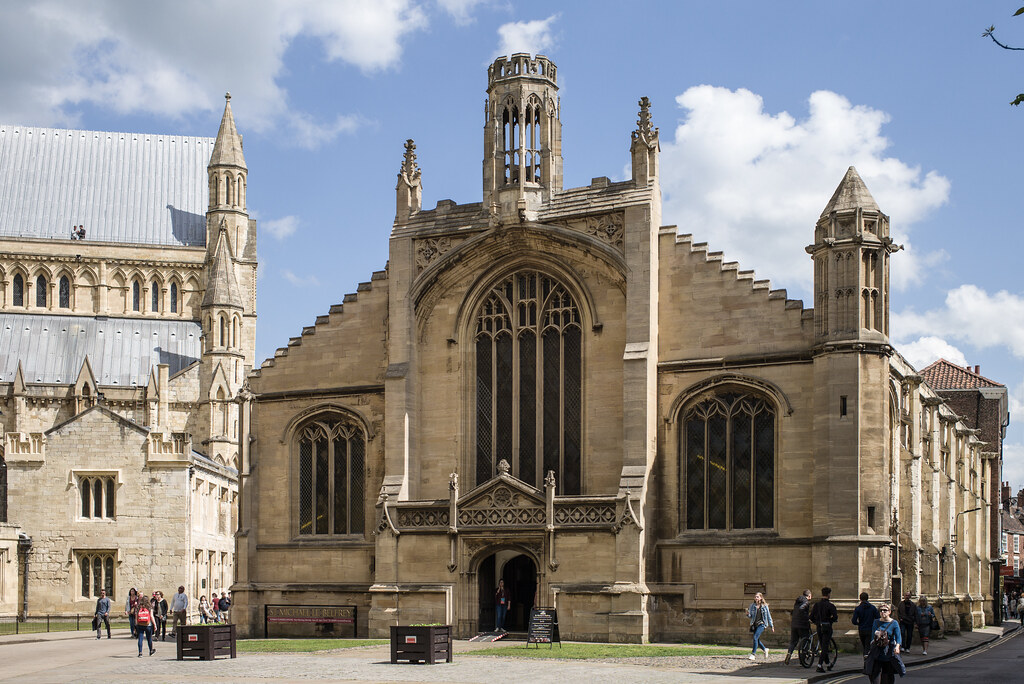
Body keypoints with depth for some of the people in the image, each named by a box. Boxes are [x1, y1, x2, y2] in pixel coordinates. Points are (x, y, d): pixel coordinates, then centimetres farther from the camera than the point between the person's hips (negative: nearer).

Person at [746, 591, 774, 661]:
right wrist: (748, 614, -17)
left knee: (755, 637, -19)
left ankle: (753, 654, -16)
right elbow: (750, 616, 7)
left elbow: (769, 616, 8)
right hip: (754, 624, 4)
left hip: (761, 624, -4)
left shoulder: (765, 606, 1)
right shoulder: (752, 606, 7)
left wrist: (771, 626, 11)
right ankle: (765, 649, 36)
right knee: (757, 640, 10)